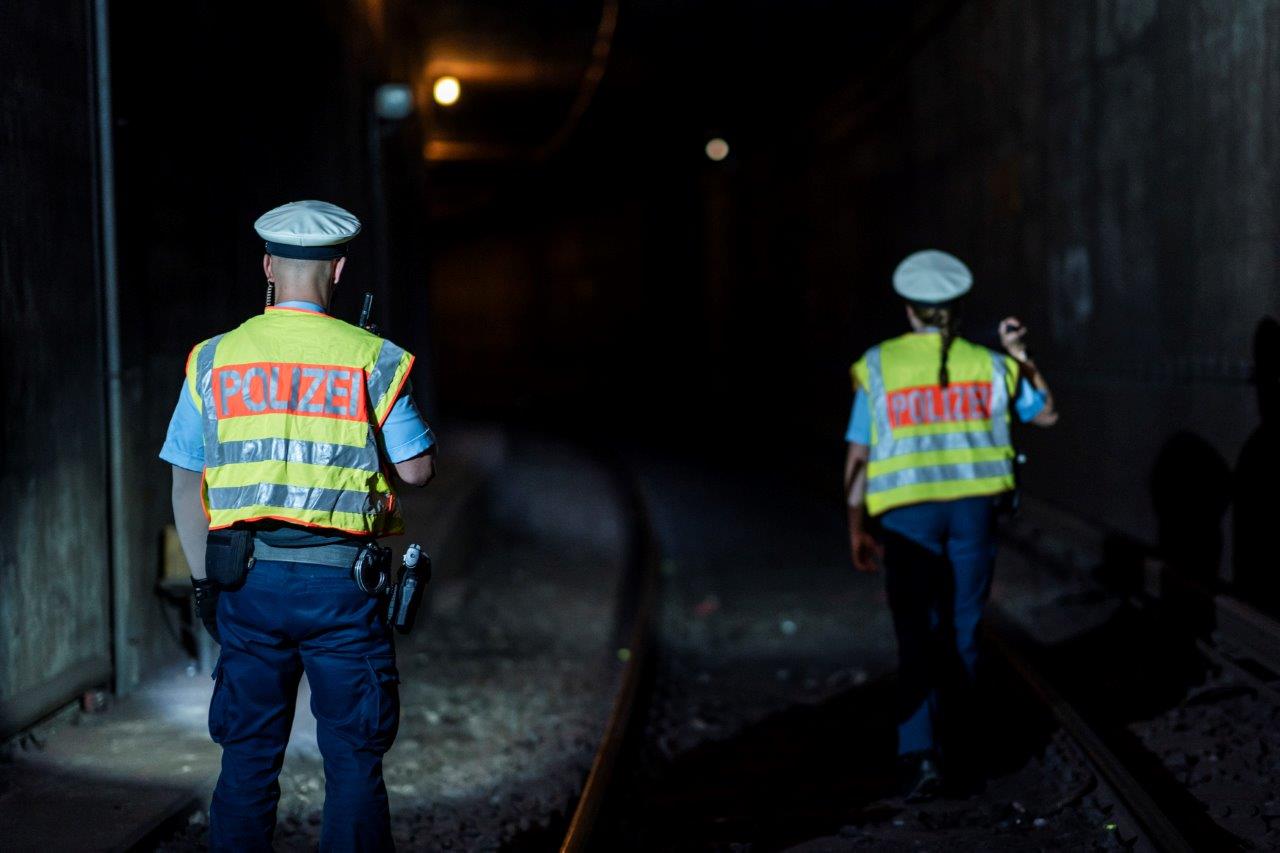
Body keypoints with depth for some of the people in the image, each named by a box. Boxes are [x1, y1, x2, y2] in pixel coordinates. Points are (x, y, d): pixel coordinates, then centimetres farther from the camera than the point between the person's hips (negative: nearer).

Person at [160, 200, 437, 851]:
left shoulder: (214, 360, 5)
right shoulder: (371, 360, -2)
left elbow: (186, 486, 6)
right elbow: (418, 470, 0)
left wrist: (203, 581, 14)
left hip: (247, 578, 2)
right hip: (341, 581, -2)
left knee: (248, 758, 11)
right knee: (353, 761, 6)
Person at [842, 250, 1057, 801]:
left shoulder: (879, 366, 1)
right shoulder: (988, 365, 6)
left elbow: (858, 456, -1)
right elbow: (1046, 413, 20)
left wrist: (857, 528, 3)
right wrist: (1021, 357, 20)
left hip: (905, 512, -1)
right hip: (974, 507, 2)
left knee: (916, 636, -1)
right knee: (961, 628, 15)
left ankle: (920, 752, -16)